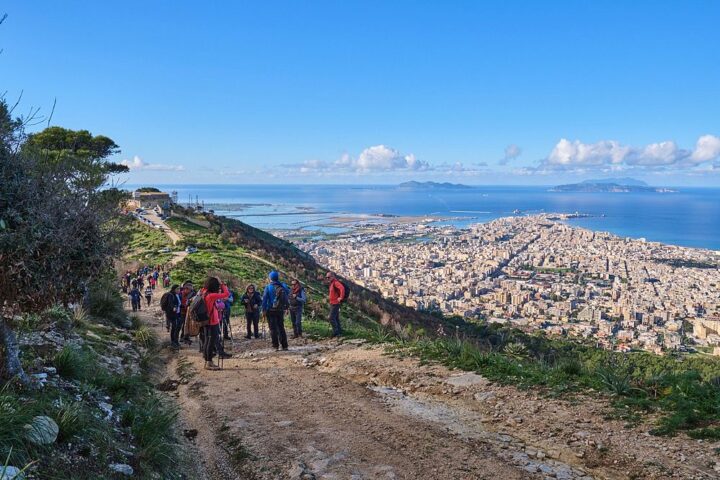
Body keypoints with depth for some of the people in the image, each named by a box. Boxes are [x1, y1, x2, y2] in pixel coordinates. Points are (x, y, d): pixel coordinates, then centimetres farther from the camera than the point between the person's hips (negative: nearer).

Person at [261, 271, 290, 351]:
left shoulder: (268, 287, -9)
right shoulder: (283, 286, 1)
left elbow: (264, 299, -11)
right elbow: (288, 293, 9)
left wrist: (264, 310, -5)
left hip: (271, 310, -4)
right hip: (281, 310, 4)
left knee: (273, 328, 3)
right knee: (281, 328, 12)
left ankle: (276, 345, 0)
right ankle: (284, 346, 10)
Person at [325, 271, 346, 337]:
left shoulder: (335, 282, -16)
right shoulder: (331, 283, 15)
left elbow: (342, 288, -34)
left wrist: (341, 297, -28)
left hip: (335, 303, -10)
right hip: (332, 303, 10)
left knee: (332, 318, -12)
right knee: (336, 318, 14)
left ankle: (336, 332, -10)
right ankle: (339, 331, 19)